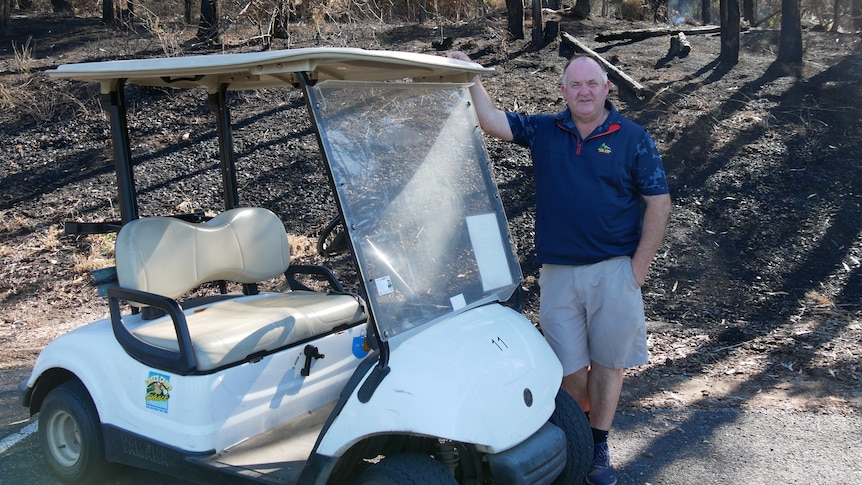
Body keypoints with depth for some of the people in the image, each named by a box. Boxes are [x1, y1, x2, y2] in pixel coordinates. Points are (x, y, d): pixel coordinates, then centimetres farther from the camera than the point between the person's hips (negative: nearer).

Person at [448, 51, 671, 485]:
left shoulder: (632, 138, 0)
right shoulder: (544, 131, 7)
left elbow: (658, 204, -1)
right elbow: (491, 120, 3)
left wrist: (638, 269, -6)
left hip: (614, 270, -1)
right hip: (558, 271, 2)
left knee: (608, 360, 8)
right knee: (570, 367, 6)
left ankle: (599, 447, 23)